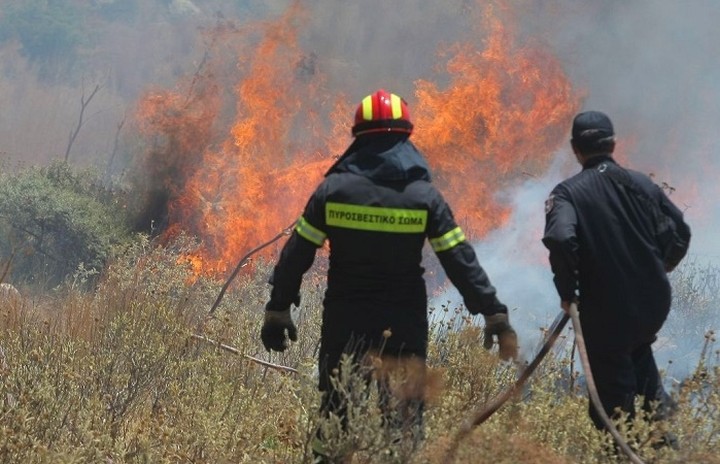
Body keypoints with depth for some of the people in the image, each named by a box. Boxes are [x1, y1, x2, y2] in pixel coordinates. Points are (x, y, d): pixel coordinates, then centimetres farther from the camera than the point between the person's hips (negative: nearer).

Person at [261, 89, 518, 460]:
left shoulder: (334, 189, -3)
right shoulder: (423, 196, -4)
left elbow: (297, 254, -1)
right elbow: (460, 261, -6)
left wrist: (278, 309, 8)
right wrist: (494, 313, -1)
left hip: (344, 325, 1)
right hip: (404, 328, 0)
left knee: (336, 417, 10)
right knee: (405, 421, 5)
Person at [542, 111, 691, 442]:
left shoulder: (568, 193, -9)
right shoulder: (641, 184, 2)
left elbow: (560, 240, -27)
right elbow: (680, 232, 6)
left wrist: (567, 292, -13)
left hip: (605, 309, -4)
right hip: (654, 303, 4)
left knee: (614, 393, 7)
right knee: (638, 350, 34)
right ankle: (657, 402, 13)